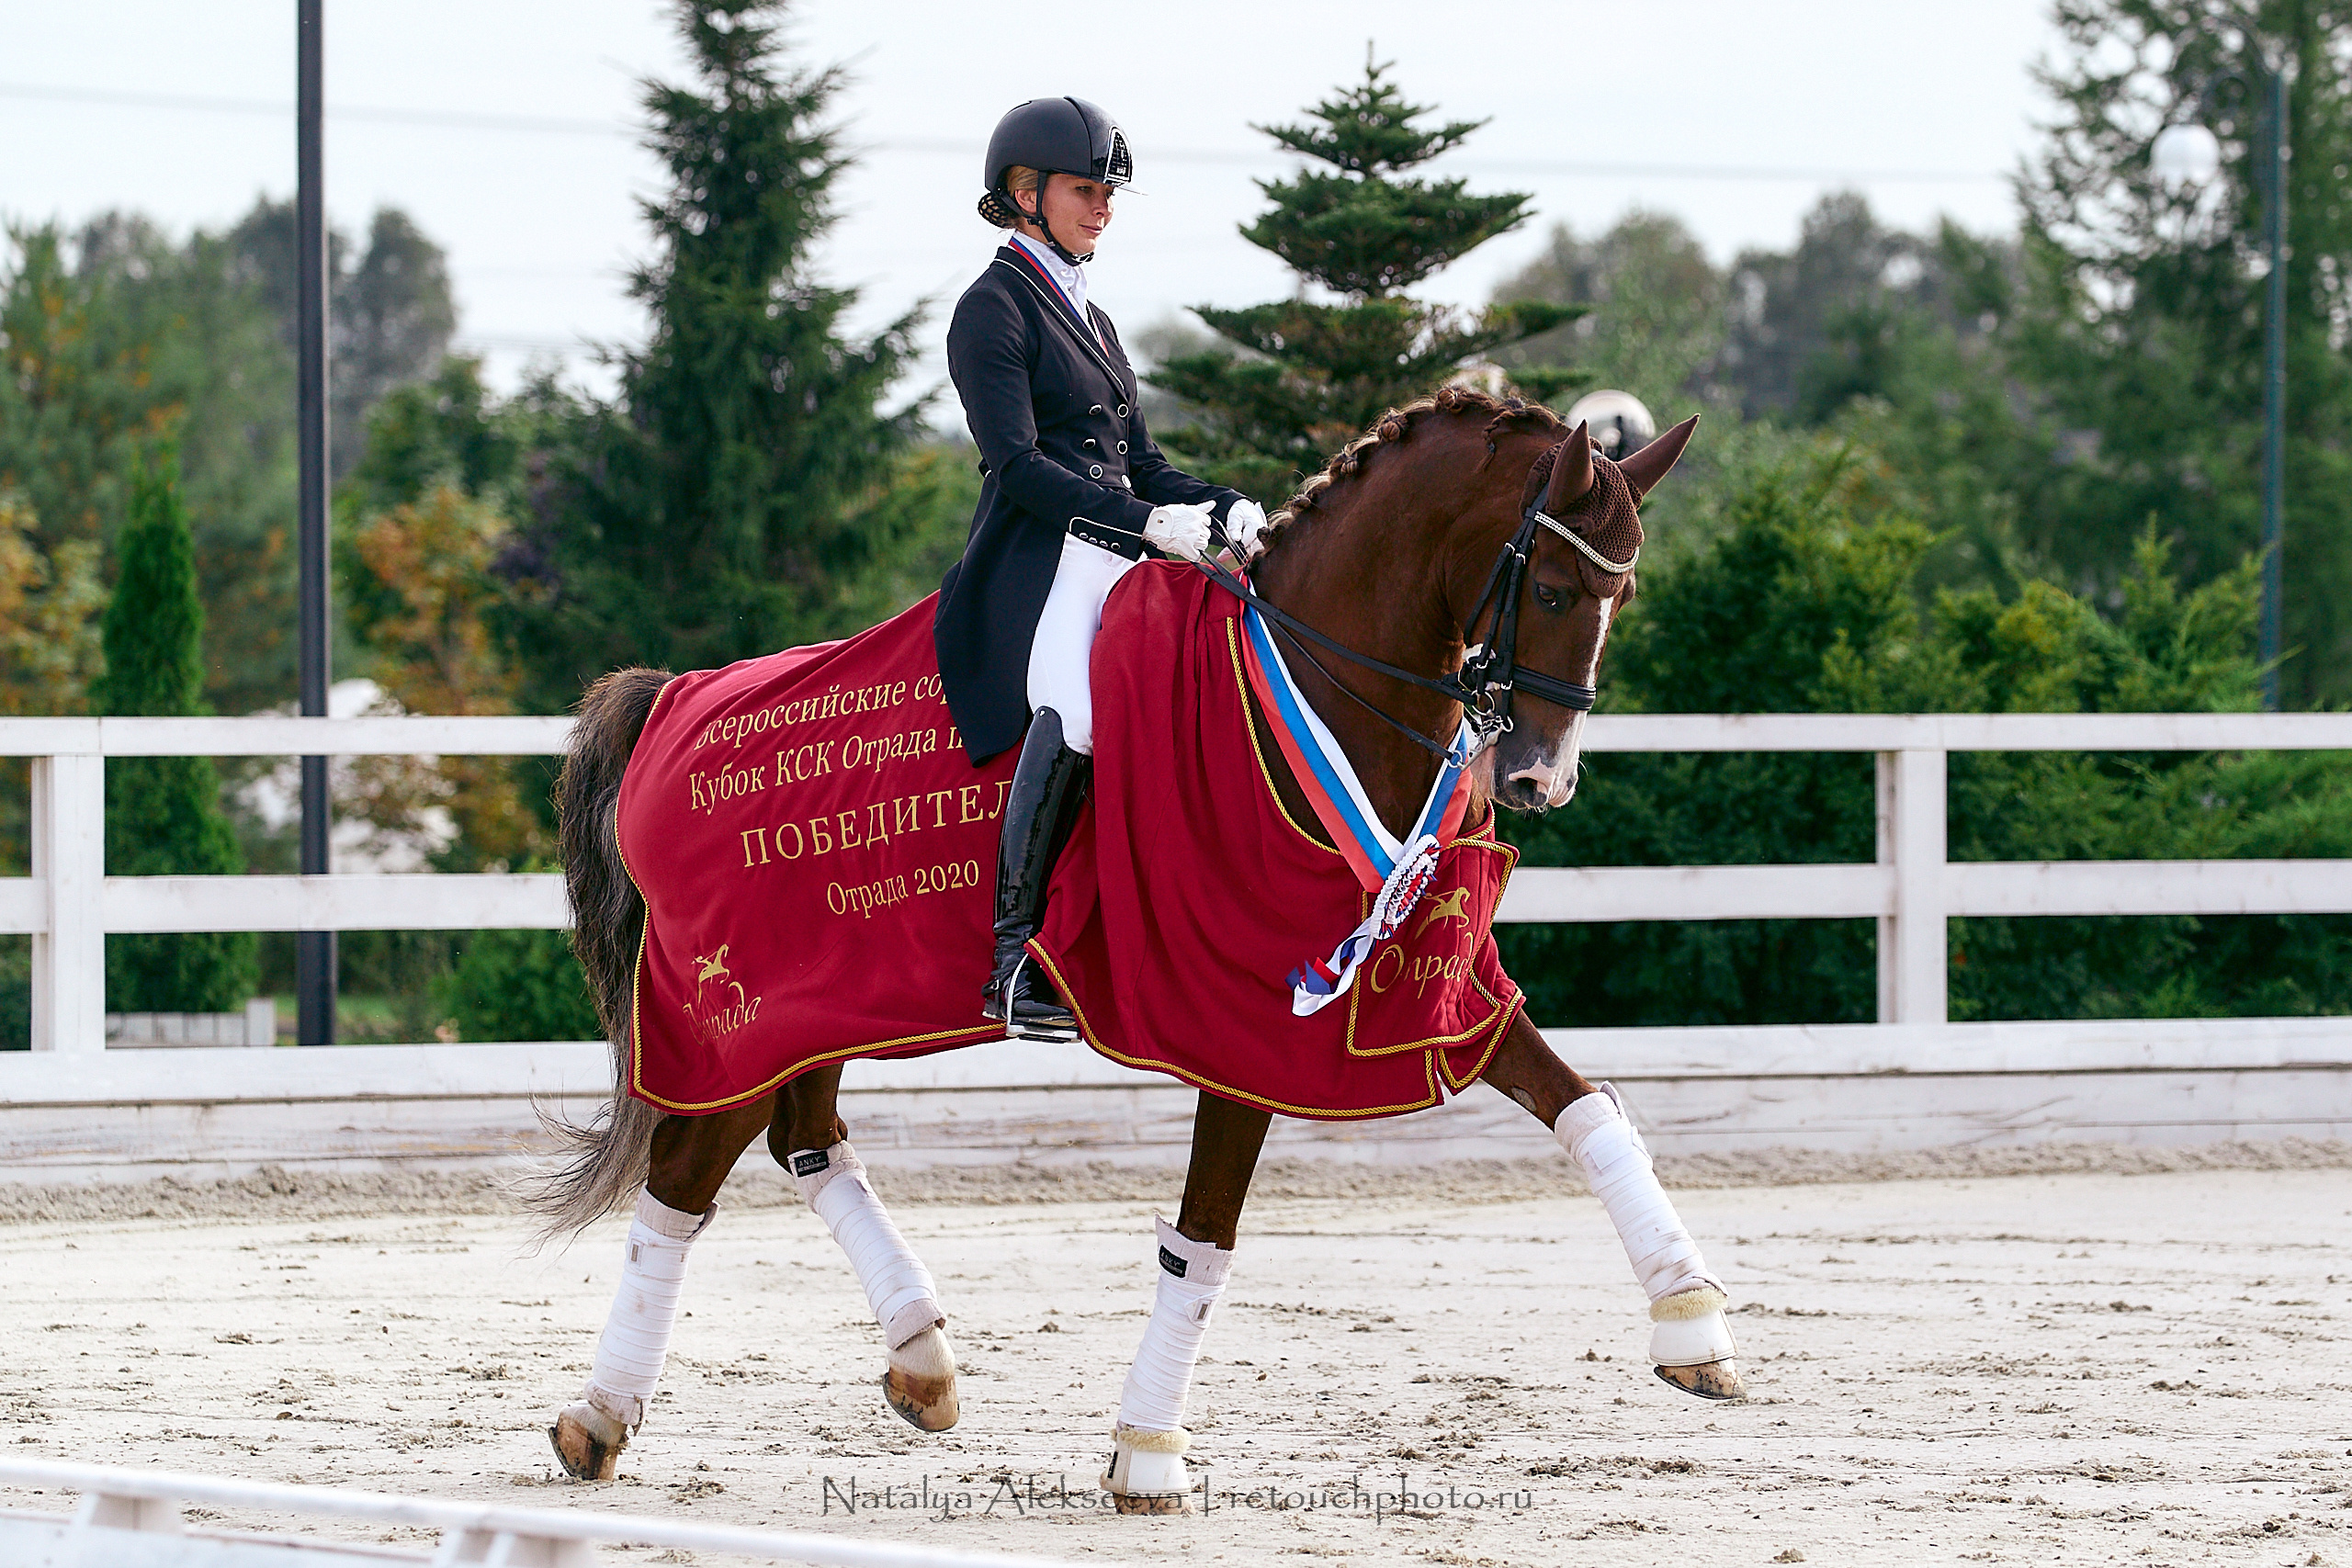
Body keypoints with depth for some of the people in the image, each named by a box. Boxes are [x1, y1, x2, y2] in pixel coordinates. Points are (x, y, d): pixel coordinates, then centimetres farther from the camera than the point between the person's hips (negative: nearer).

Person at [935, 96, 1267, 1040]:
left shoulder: (1089, 320, 26)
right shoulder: (994, 309, 0)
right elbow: (1018, 466, -12)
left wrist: (1226, 510, 3)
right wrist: (1149, 522, -20)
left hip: (1118, 559, 9)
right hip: (1039, 563, -9)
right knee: (1074, 707, -36)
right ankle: (1013, 963, -35)